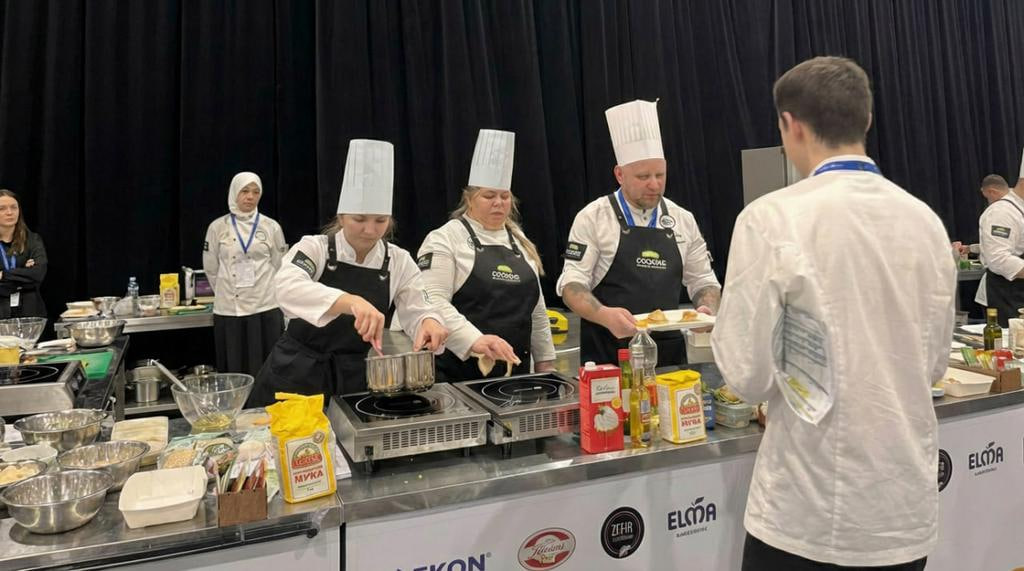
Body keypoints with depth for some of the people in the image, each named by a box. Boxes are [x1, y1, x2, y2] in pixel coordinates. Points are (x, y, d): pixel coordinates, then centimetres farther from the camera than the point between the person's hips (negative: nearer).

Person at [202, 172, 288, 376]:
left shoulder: (271, 227, 1)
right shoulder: (218, 227, 2)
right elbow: (211, 268, 11)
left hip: (265, 308, 0)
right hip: (228, 310, 1)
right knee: (233, 371, 5)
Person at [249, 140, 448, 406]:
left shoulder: (399, 261, -3)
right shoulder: (313, 248, -11)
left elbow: (418, 313, -8)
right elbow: (288, 287, -32)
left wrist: (430, 323, -33)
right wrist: (350, 301, -48)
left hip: (356, 379, 2)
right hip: (297, 374, -1)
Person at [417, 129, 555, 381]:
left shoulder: (520, 242, 14)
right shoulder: (445, 239, -6)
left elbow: (536, 308, 18)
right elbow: (433, 301, -18)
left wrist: (545, 362, 14)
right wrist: (474, 340, -31)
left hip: (515, 370, 6)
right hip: (461, 373, -5)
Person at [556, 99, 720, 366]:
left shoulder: (683, 220, 8)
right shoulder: (593, 217, -5)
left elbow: (703, 280, 14)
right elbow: (572, 283, -9)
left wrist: (708, 309, -8)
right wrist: (605, 315, -27)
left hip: (669, 353, 4)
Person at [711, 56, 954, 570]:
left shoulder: (772, 218, -17)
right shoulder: (924, 219, 0)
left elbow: (747, 374, -14)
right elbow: (933, 362, 10)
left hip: (810, 512, -5)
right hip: (907, 504, 5)